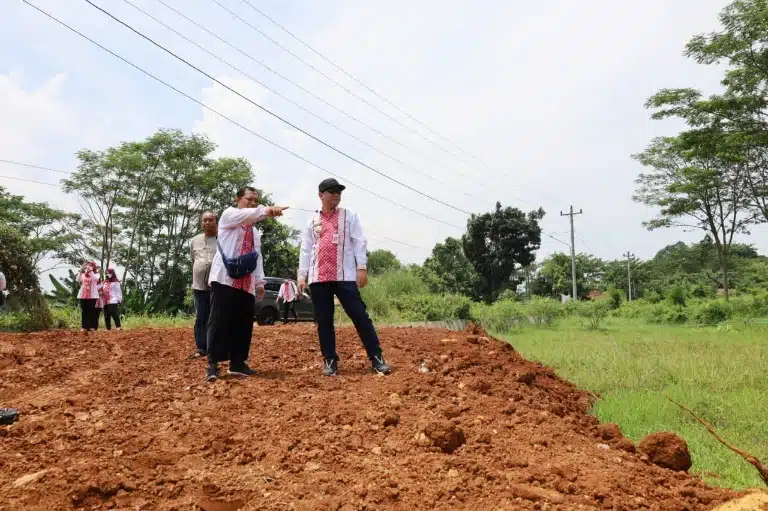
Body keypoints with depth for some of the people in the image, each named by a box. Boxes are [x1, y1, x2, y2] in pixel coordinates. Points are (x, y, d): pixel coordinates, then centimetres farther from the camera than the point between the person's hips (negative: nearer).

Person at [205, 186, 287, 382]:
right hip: (225, 278, -7)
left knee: (243, 323, 6)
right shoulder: (229, 215, 3)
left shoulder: (255, 232, 24)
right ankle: (213, 364, -4)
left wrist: (260, 281, 9)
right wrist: (267, 210, -38)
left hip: (246, 283, 7)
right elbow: (245, 215, -21)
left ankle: (237, 363, 14)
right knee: (219, 321, -9)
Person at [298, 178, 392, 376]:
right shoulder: (313, 220, 15)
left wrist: (362, 267, -8)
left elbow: (359, 242, 3)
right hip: (318, 278, 3)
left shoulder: (349, 216, 9)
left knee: (359, 316, -6)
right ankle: (330, 360, 11)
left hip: (345, 276, -2)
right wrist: (302, 275, 7)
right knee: (323, 321, 4)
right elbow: (305, 249, 14)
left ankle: (376, 357, -4)